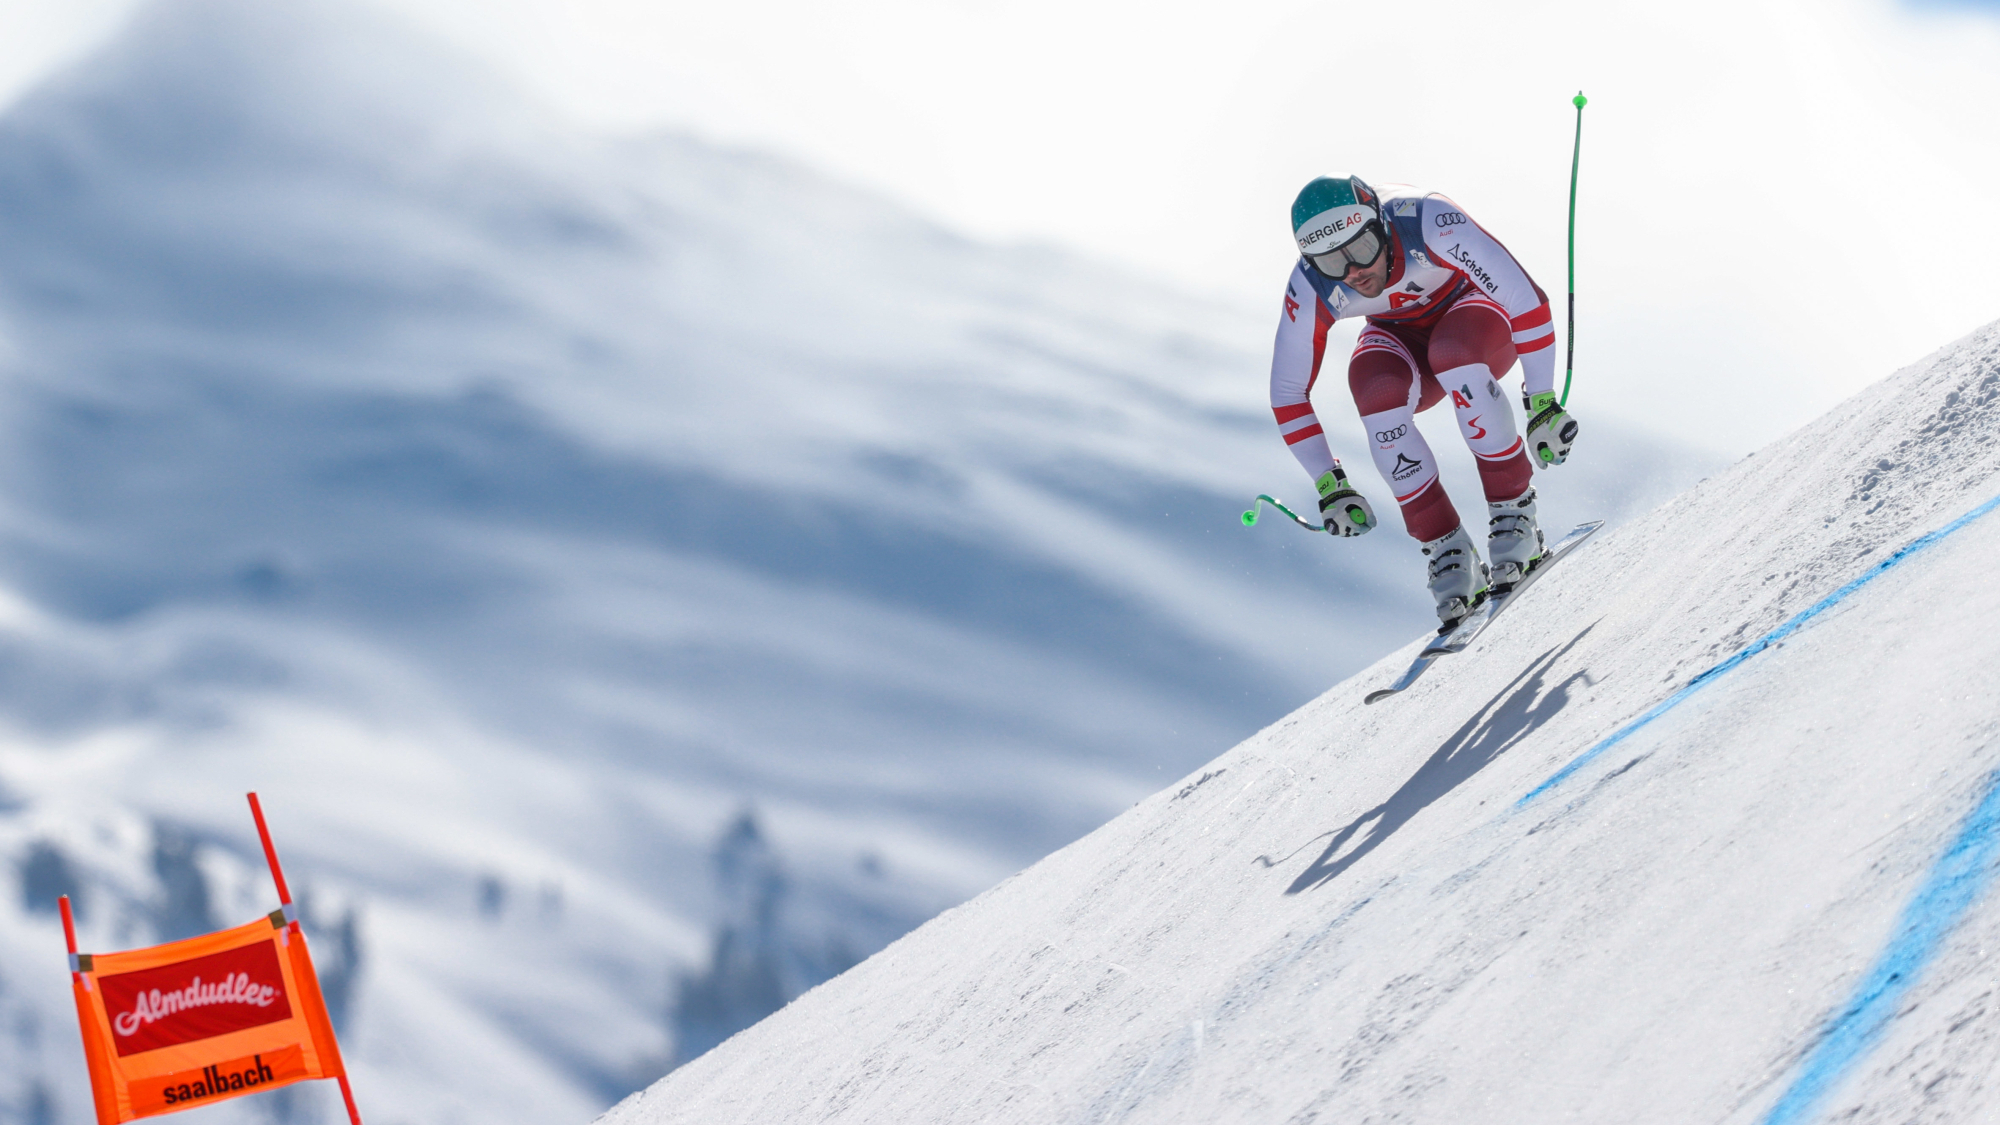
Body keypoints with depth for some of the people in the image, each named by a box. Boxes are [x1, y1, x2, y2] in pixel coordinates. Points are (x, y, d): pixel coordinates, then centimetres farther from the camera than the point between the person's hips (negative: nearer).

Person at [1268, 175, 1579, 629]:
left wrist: (1542, 404, -32)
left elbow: (1527, 298, -31)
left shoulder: (1430, 224, -35)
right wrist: (1329, 486, -14)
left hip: (1478, 319, -2)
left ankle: (1513, 512, -24)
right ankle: (1446, 549, -23)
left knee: (1452, 354, -38)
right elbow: (1288, 393, -12)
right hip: (1402, 339, 3)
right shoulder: (1310, 290, -24)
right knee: (1375, 388, -33)